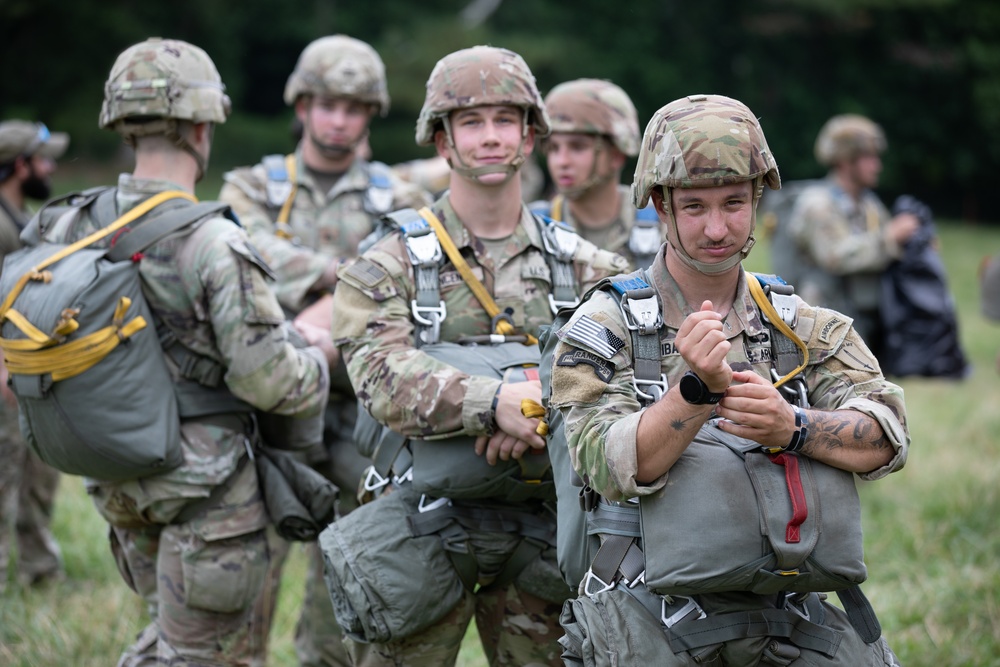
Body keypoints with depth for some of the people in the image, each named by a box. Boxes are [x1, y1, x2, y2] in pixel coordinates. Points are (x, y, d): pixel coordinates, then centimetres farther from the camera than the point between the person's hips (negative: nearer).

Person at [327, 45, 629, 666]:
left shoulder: (581, 266, 8)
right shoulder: (389, 266, 1)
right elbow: (385, 376, -16)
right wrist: (493, 402, -32)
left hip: (543, 533, 2)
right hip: (425, 524, -2)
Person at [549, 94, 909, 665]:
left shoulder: (806, 328, 11)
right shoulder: (603, 328, 1)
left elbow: (886, 439, -2)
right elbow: (613, 468, -12)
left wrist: (791, 427, -20)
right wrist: (697, 388, -27)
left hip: (794, 618, 3)